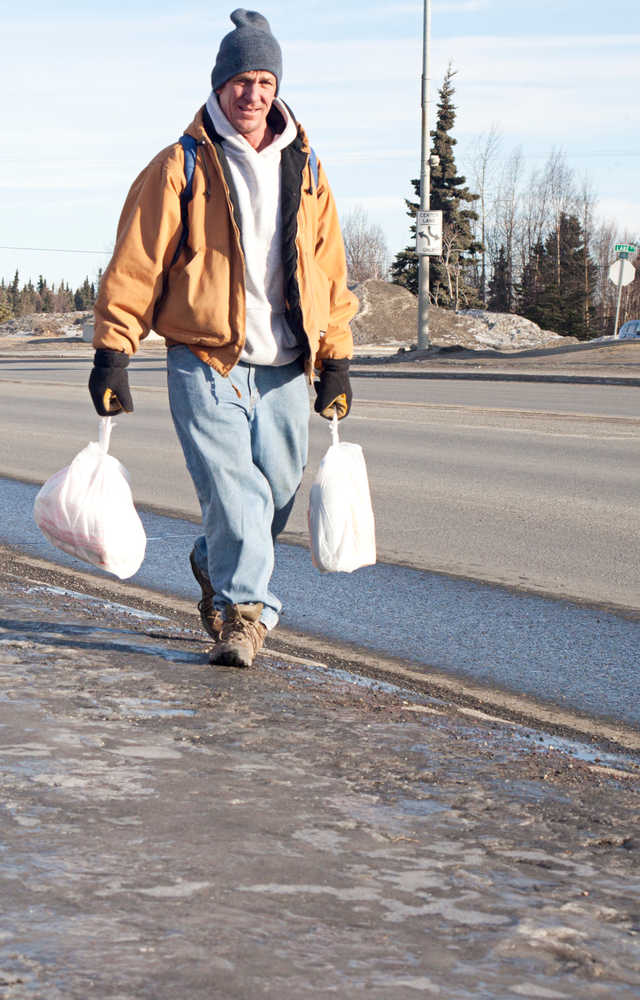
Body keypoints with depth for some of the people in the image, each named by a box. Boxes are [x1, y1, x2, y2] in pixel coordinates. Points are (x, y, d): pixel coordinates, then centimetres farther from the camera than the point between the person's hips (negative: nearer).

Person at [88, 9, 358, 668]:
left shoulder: (304, 170, 12)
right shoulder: (180, 168, -1)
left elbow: (330, 272, 16)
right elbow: (135, 266, -2)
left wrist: (336, 360, 12)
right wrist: (113, 354, -7)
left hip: (285, 368, 4)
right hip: (205, 364, -4)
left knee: (275, 490, 7)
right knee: (233, 488, -16)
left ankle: (216, 568, 34)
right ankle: (244, 612, -10)